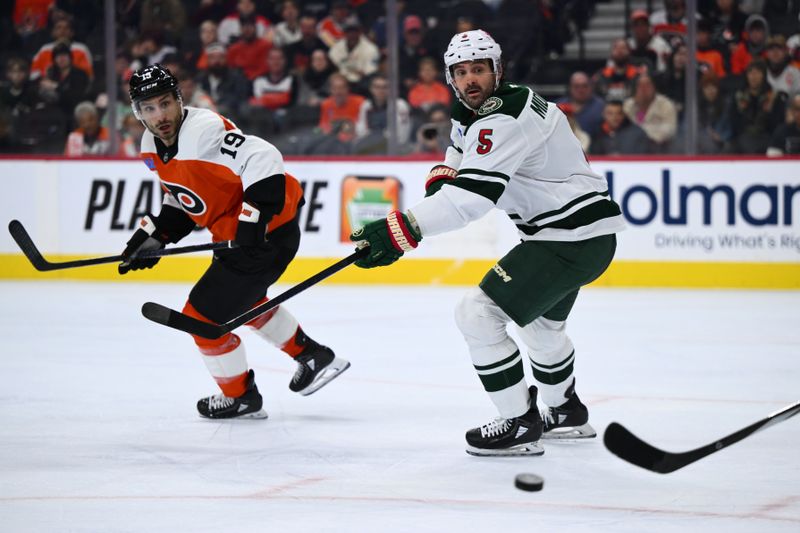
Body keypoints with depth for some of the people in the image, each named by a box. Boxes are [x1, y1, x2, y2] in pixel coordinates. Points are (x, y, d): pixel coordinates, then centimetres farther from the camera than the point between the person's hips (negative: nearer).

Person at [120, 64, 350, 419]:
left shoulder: (203, 130, -28)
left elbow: (262, 159, -36)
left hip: (268, 232, -11)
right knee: (243, 298, 34)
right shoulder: (153, 148, 3)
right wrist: (153, 237, 8)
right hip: (235, 233, 11)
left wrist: (253, 220, -39)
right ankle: (312, 356, 49)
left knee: (203, 314, -4)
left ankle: (240, 396, 17)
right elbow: (180, 201, 18)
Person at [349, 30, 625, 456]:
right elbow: (462, 146, 29)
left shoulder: (503, 121, -23)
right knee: (541, 320, 33)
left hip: (572, 240, -11)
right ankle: (567, 413, 52)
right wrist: (441, 175, 5)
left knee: (478, 314, -14)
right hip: (584, 231, 11)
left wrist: (400, 231, -36)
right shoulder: (475, 109, 9)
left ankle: (520, 426, -7)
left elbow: (472, 197, -32)